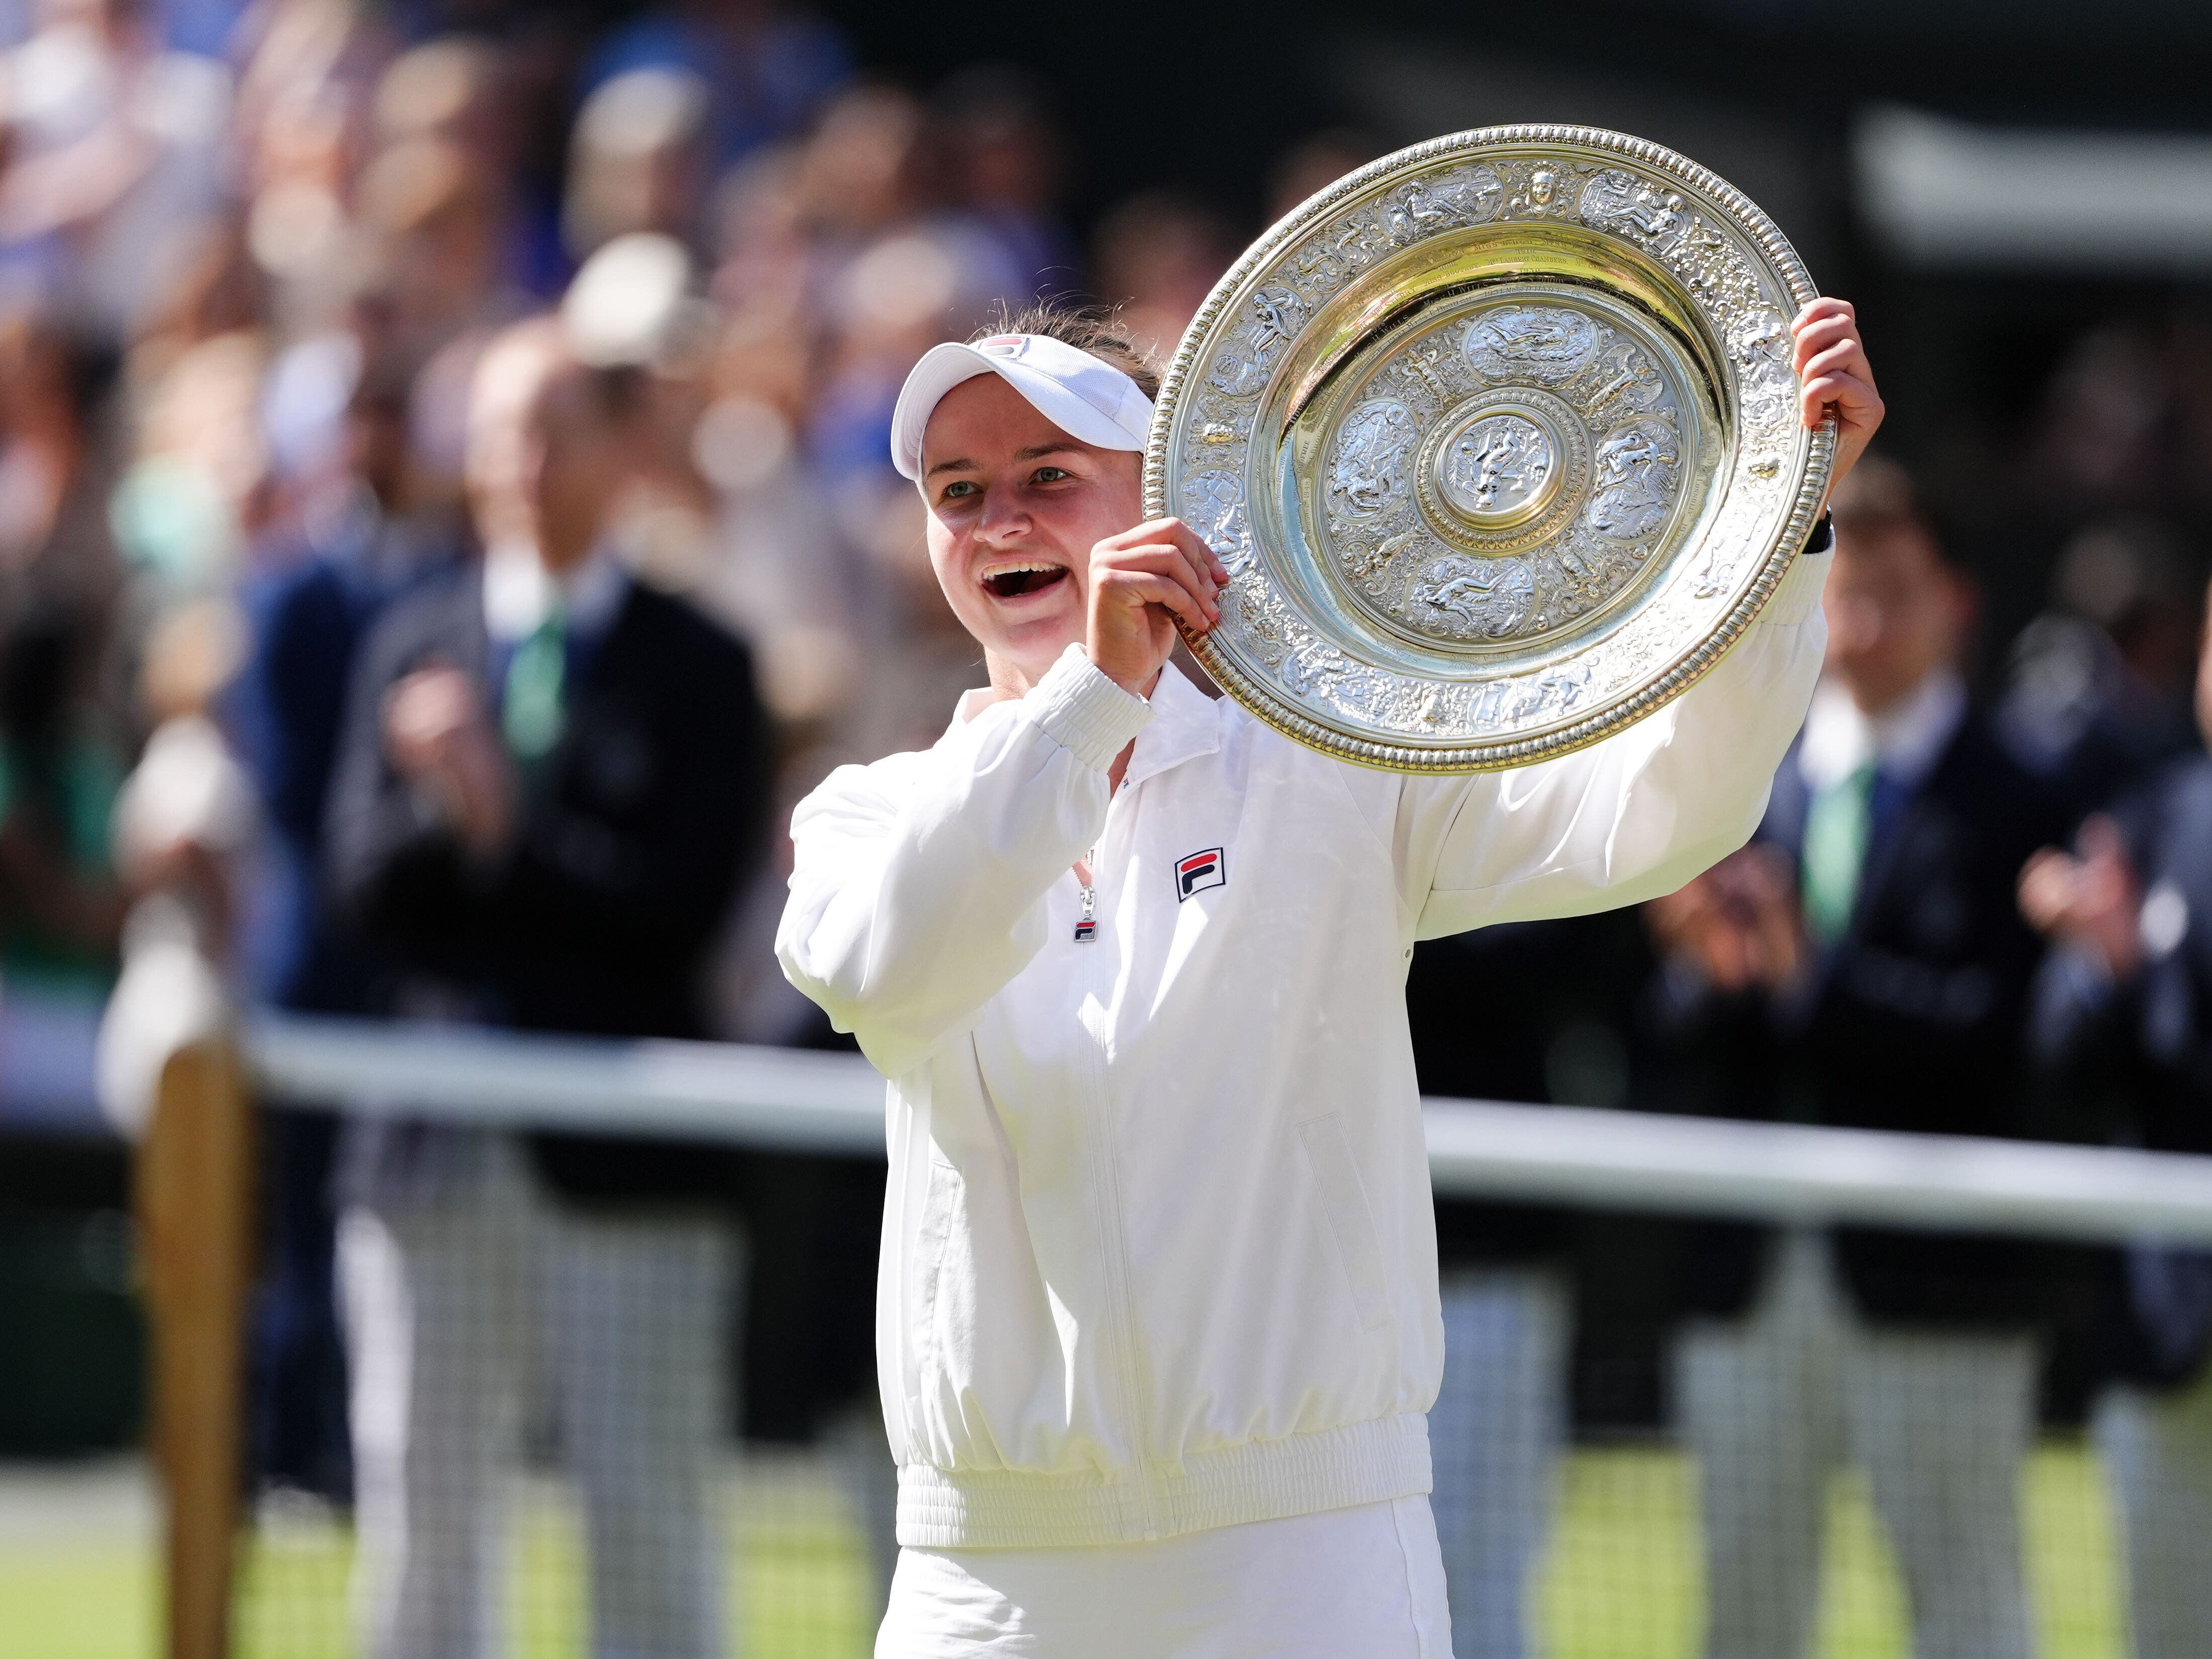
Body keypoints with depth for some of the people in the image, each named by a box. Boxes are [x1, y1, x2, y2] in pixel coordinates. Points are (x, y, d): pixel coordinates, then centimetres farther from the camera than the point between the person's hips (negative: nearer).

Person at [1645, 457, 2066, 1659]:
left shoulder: (2009, 801, -5)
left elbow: (1988, 1028, -14)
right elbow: (1686, 1017, 5)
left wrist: (1807, 970, -22)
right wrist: (1719, 967, -18)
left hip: (1933, 1281, -5)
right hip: (1753, 1274, 5)